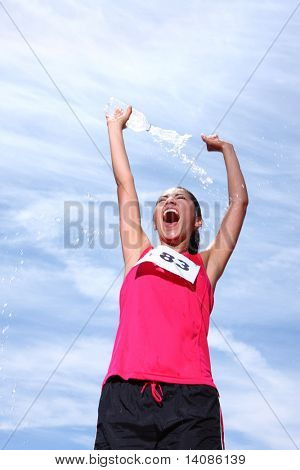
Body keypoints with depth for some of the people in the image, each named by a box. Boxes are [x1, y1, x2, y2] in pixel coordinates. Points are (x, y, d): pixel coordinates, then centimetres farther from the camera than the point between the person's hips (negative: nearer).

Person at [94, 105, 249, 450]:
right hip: (125, 395, 1)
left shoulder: (206, 265, 24)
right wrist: (115, 125, 41)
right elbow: (124, 183, 32)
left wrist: (226, 148, 42)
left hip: (191, 397, 0)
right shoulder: (139, 255, 26)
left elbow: (239, 200, 29)